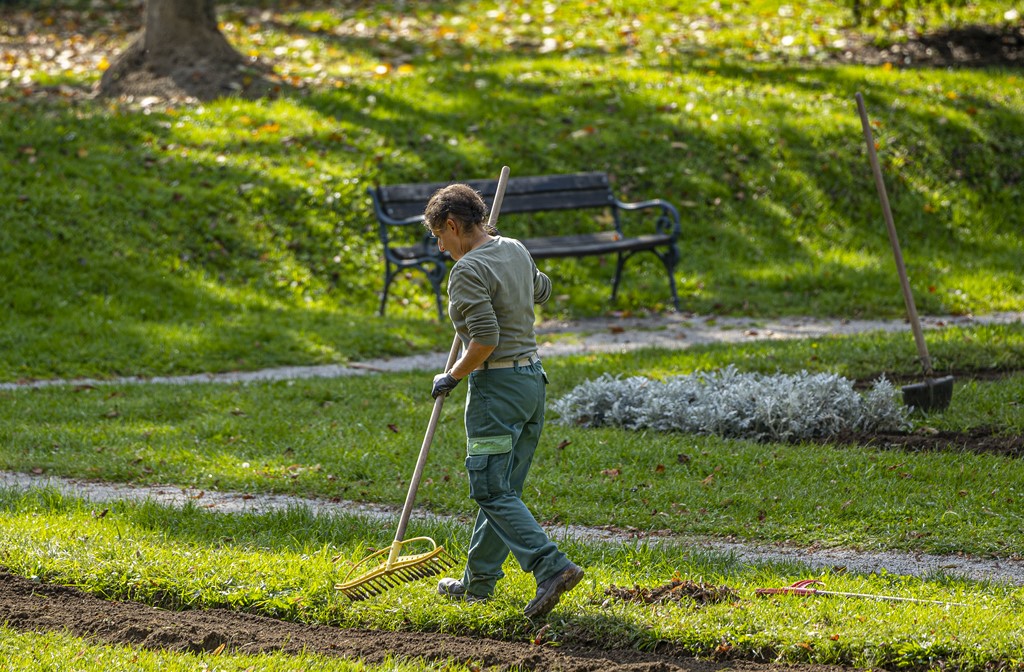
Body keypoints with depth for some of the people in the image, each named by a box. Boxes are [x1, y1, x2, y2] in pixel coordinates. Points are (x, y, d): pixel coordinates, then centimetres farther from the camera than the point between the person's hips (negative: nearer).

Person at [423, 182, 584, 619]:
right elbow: (541, 289, 30)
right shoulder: (516, 251, 9)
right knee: (501, 487, 14)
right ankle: (478, 582, 23)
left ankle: (551, 567, -20)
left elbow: (486, 340, -23)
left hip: (496, 385, -9)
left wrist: (452, 377, -9)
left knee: (493, 491, -7)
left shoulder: (468, 271, -17)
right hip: (533, 378, 9)